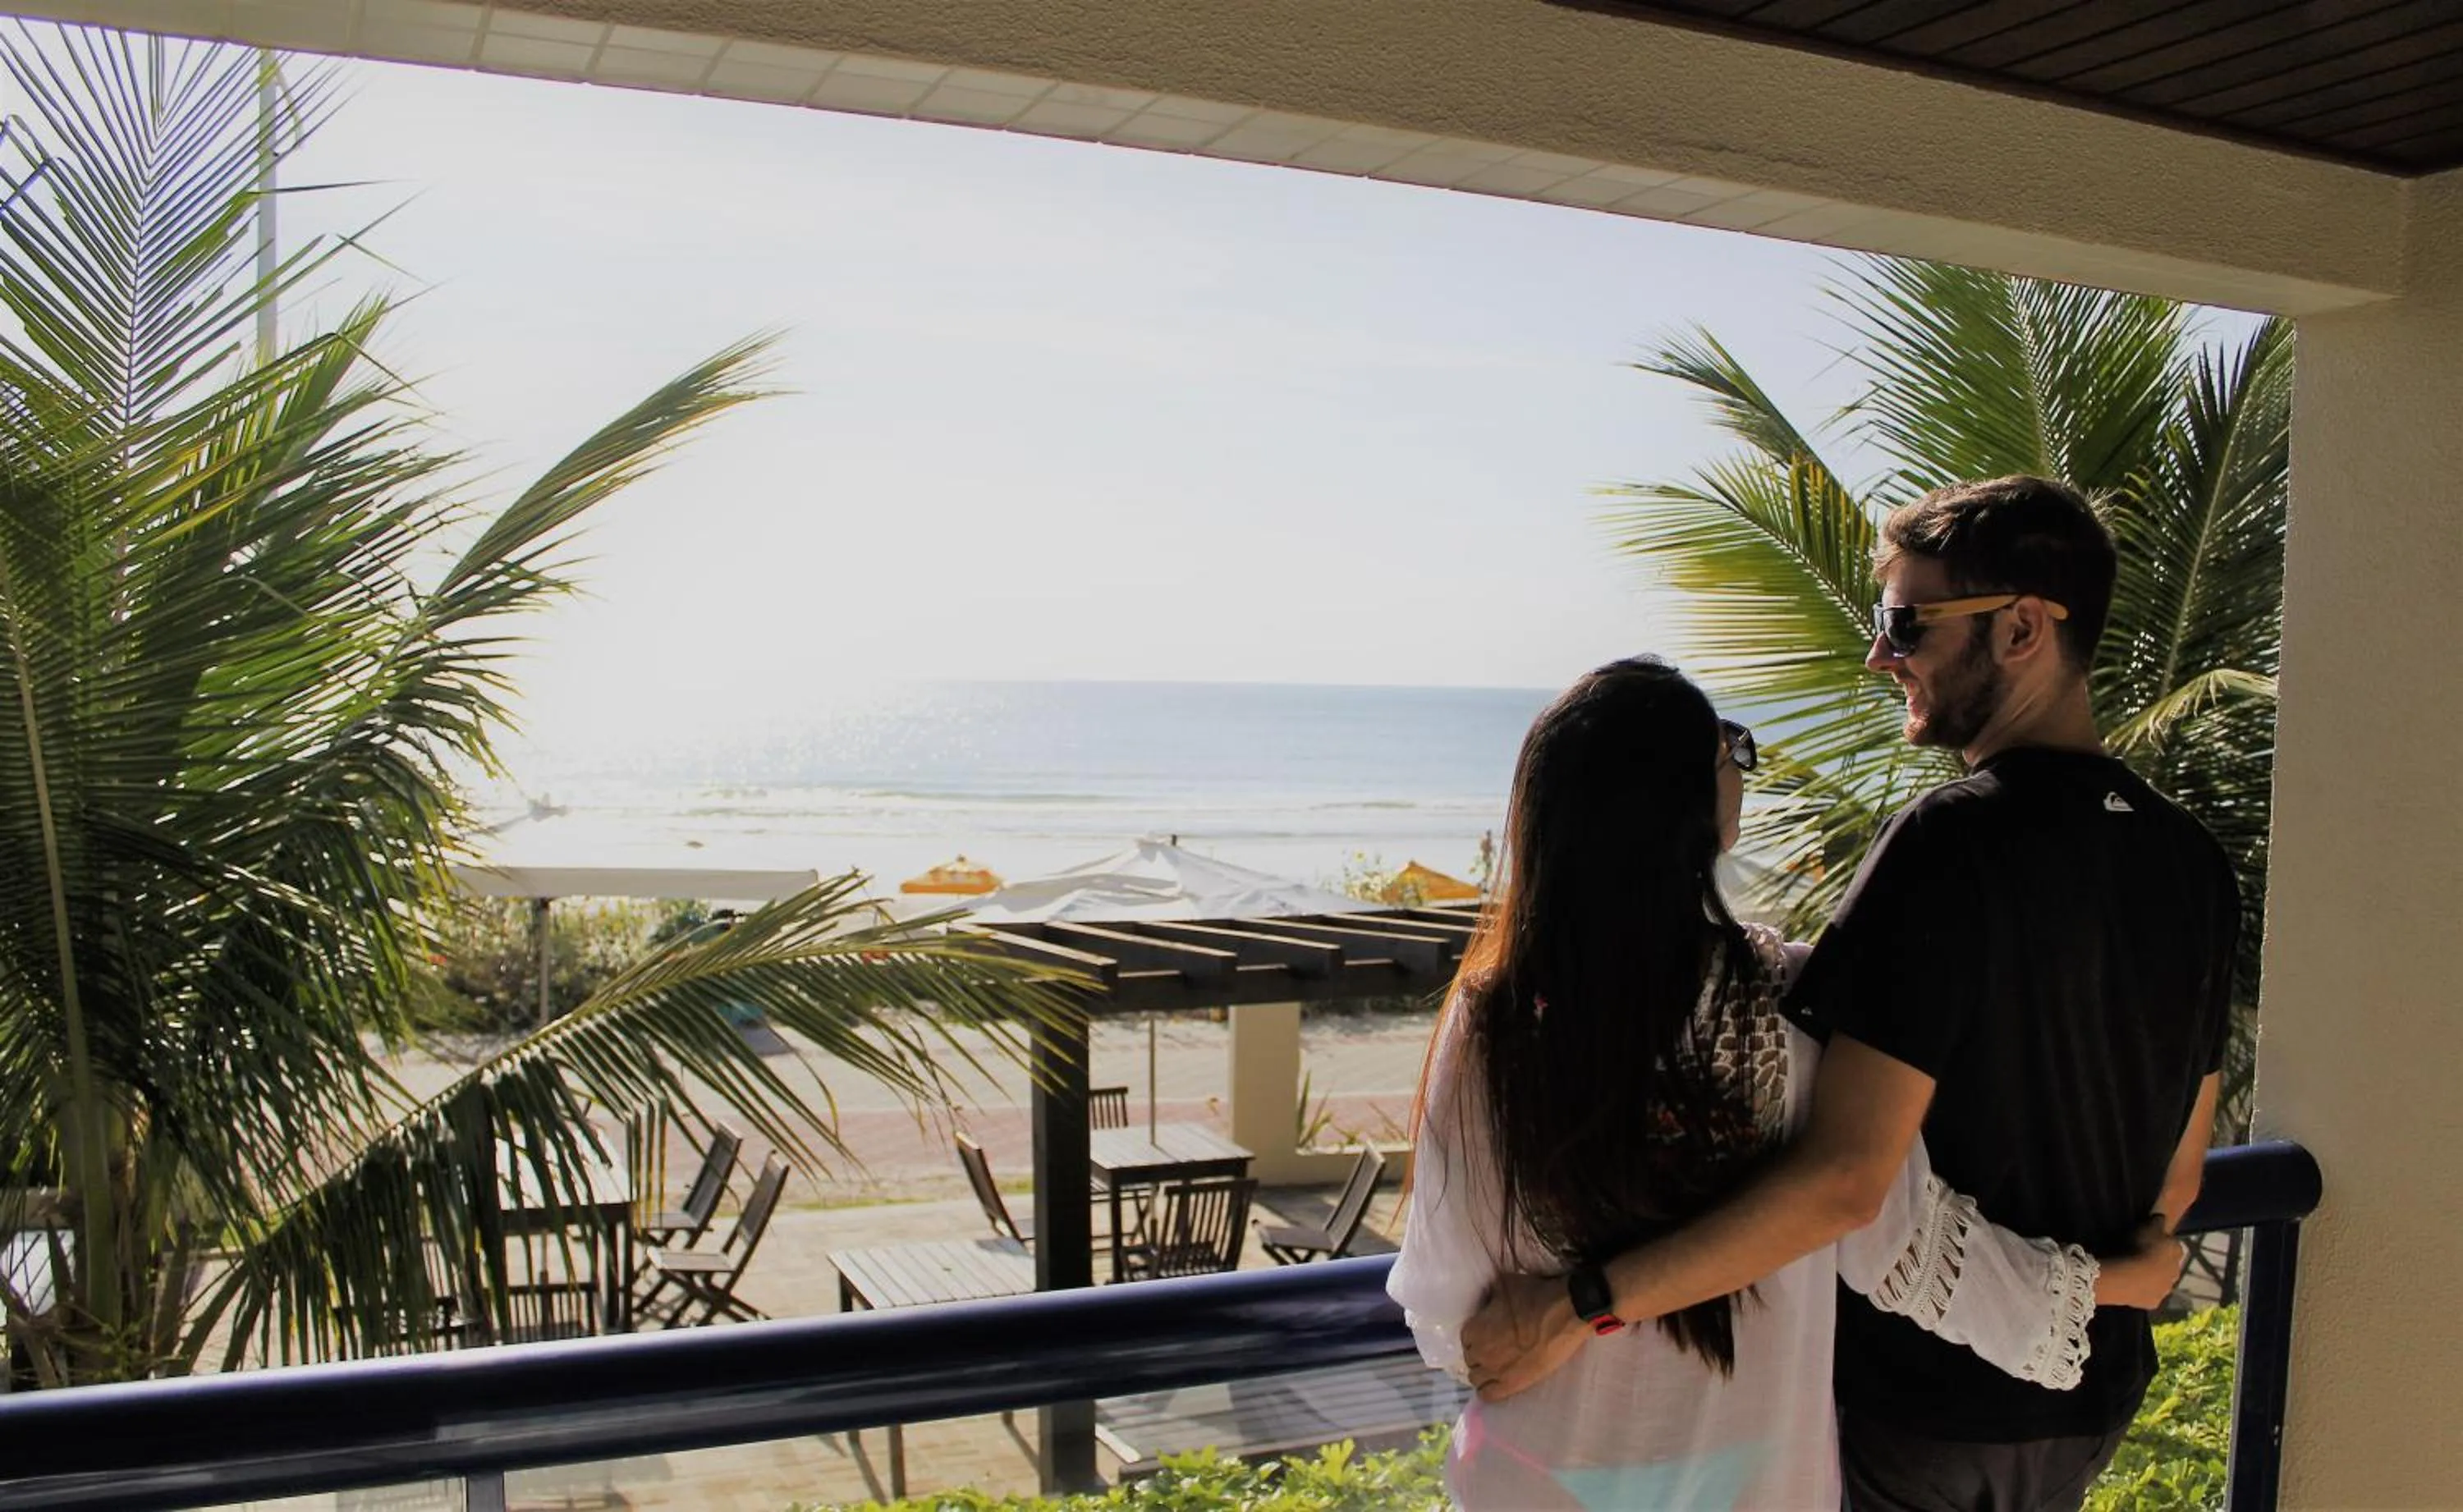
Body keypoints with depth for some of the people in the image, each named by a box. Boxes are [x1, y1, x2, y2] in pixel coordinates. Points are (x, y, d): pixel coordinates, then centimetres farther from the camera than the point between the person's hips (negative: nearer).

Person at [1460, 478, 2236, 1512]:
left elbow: (1844, 1178, -32)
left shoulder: (1950, 844, -25)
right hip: (2092, 1396, 7)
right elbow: (2177, 1171, 7)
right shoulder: (2193, 862, -1)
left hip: (1920, 1397, -6)